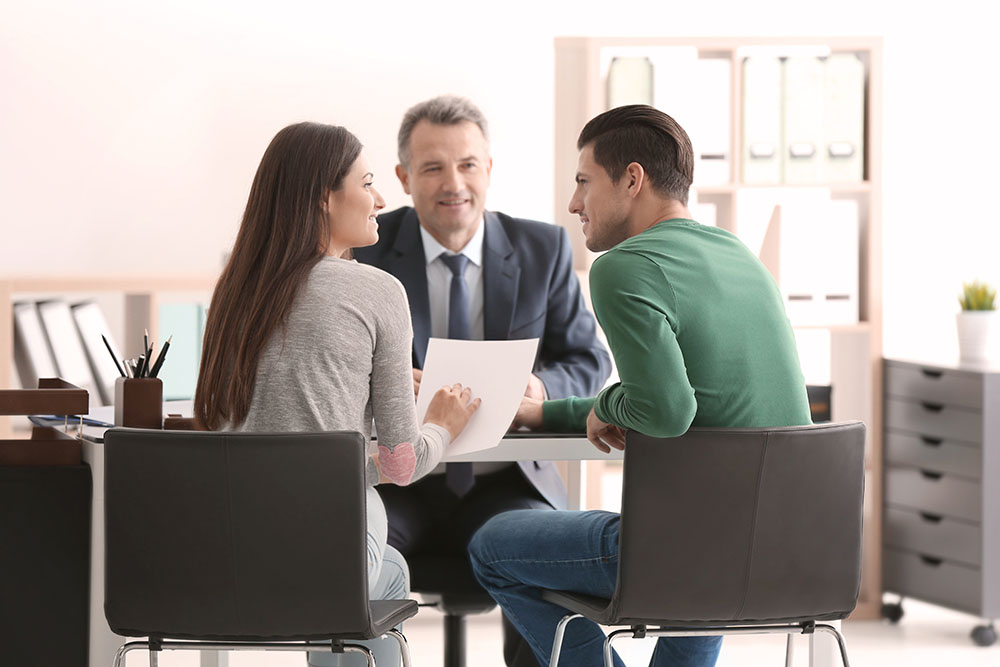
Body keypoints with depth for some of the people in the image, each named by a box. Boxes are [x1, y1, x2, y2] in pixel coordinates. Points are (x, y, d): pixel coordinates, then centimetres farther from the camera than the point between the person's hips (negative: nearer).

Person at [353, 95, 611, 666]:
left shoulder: (544, 249, 6)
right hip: (398, 484, 0)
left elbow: (589, 361, 9)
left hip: (502, 486, 1)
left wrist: (540, 389, -15)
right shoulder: (368, 249, 2)